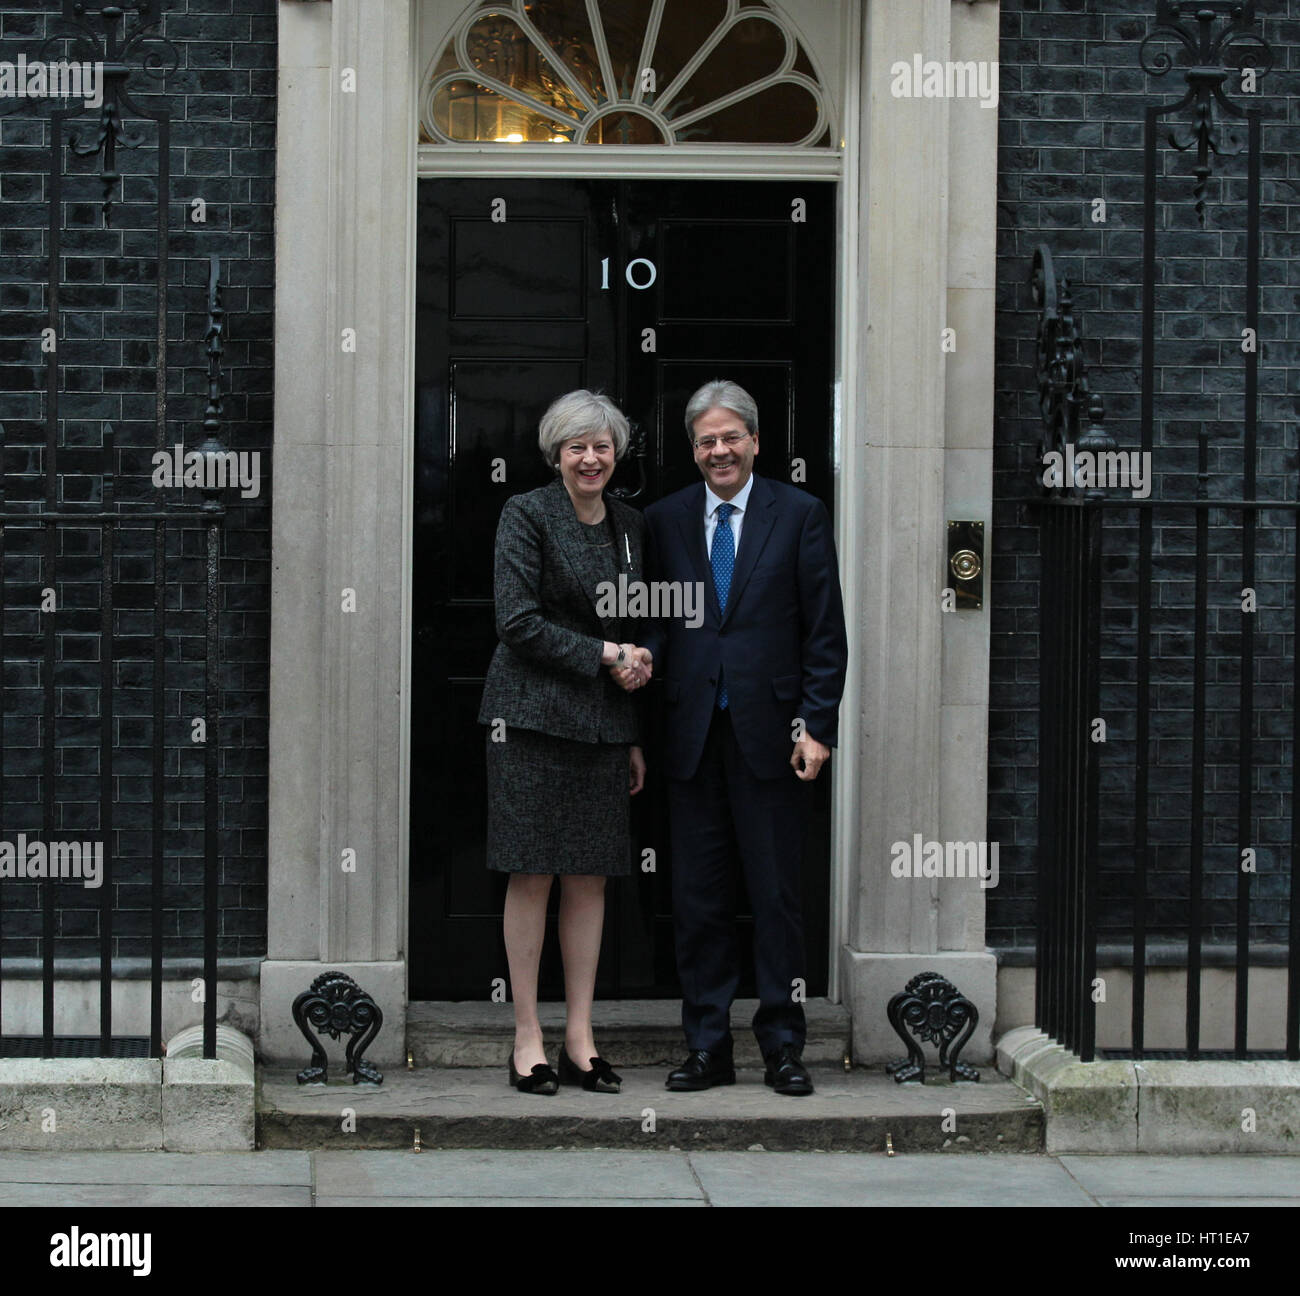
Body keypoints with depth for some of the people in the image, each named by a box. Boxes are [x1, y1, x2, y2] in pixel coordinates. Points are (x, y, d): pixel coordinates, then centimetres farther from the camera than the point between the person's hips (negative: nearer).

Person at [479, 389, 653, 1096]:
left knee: (591, 878, 5)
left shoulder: (630, 525, 13)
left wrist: (634, 737, 15)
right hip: (533, 714, -5)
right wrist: (602, 655, -13)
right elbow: (518, 623, -11)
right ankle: (527, 1038, 5)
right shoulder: (526, 514, -4)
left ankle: (580, 1037, 12)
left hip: (602, 721, 5)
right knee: (532, 876, -2)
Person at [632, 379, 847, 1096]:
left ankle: (783, 1047, 12)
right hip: (692, 733, 3)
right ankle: (707, 1048, 14)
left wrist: (816, 725, -6)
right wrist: (647, 656, -10)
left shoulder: (800, 514, 3)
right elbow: (658, 616, 13)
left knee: (777, 895, 2)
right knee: (696, 898, 5)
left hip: (770, 733, -2)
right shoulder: (665, 519, 10)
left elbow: (826, 631, 0)